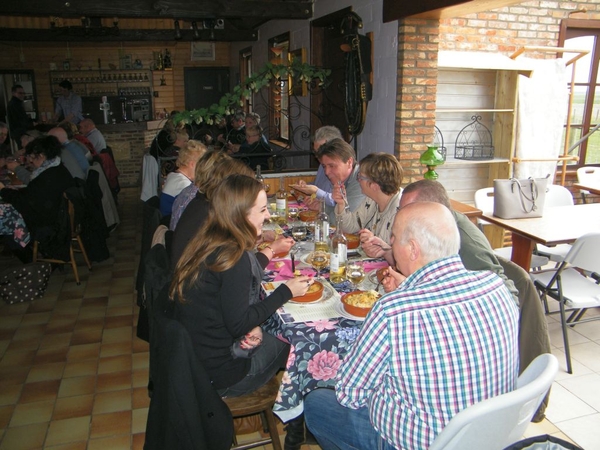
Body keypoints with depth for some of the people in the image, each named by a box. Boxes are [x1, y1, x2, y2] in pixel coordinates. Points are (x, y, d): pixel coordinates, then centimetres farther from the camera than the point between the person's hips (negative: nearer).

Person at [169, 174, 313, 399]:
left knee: (275, 335, 20)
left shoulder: (207, 243, 1)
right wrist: (286, 292, -15)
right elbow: (238, 324, -22)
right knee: (290, 342, 11)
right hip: (215, 374, -8)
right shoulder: (234, 257, -26)